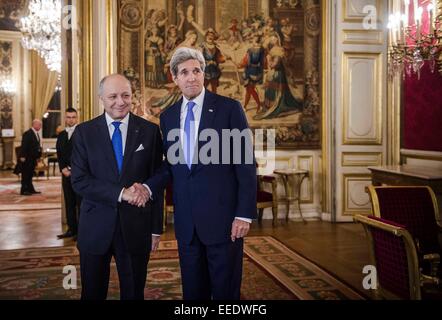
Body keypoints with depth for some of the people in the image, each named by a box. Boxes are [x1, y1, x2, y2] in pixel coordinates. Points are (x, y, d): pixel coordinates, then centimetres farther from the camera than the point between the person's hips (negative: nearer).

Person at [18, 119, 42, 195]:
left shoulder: (37, 134, 12)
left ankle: (31, 189, 19)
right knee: (26, 174, -3)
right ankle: (24, 190, 2)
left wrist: (38, 155, 9)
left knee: (30, 174, 13)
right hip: (27, 158, -9)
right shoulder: (28, 134, -14)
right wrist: (22, 156, -22)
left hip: (33, 158, 9)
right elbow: (24, 146, -19)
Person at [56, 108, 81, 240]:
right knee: (69, 203, 9)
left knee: (80, 203, -4)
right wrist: (63, 169, -3)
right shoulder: (61, 135, 15)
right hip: (66, 173, 6)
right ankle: (72, 229, 16)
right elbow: (59, 154, 12)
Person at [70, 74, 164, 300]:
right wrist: (121, 193, -19)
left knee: (134, 294, 14)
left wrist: (156, 228, 0)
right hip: (95, 229, 0)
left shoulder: (150, 131, 0)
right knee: (92, 294, 14)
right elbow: (79, 181, -7)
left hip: (136, 228, 0)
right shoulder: (84, 132, 0)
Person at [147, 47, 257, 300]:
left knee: (225, 290, 6)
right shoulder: (168, 116, 10)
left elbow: (246, 164, -6)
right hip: (186, 220, 4)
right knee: (193, 290, 14)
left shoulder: (229, 108, -4)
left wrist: (245, 214, -11)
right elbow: (171, 165, 14)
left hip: (222, 217, -4)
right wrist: (148, 187, -5)